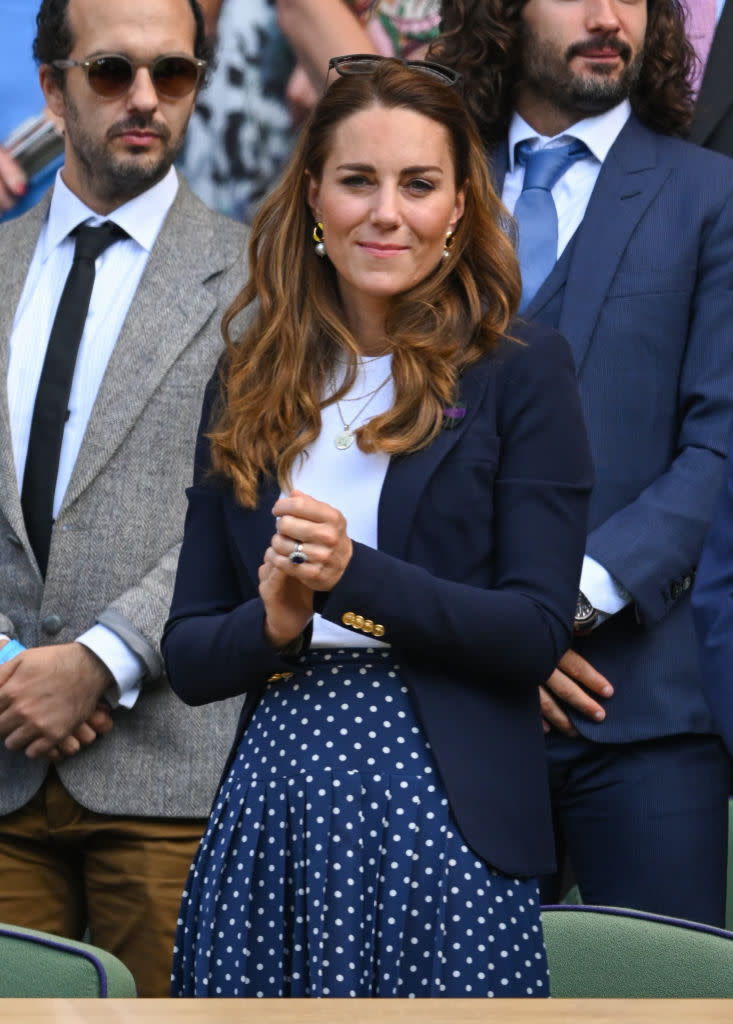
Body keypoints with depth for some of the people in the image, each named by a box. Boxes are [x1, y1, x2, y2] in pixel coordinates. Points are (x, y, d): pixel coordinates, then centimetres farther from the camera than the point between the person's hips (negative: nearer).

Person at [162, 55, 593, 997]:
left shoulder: (520, 371, 1)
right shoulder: (247, 386, 12)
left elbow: (539, 630, -7)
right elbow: (188, 656, 10)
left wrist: (356, 575, -18)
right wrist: (273, 621, -12)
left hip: (439, 818, -3)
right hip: (269, 807, 3)